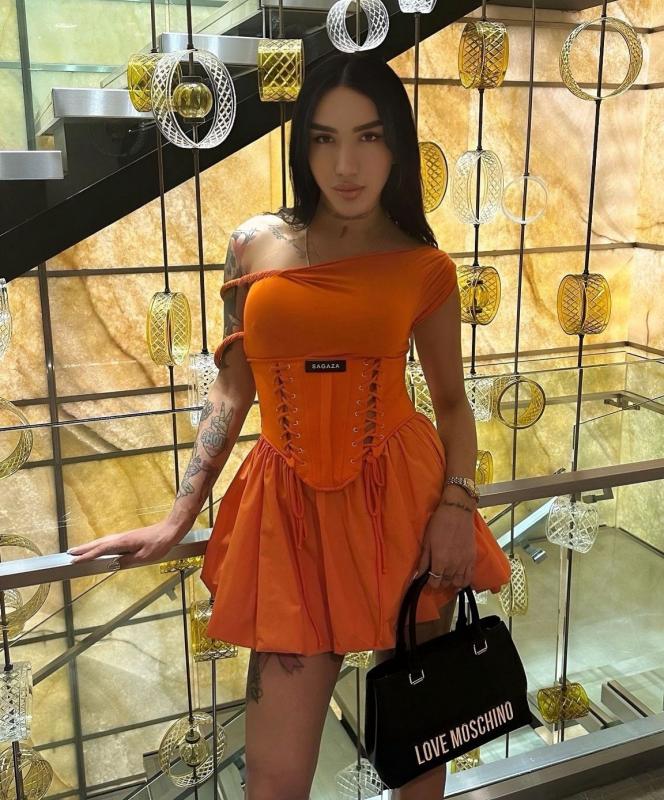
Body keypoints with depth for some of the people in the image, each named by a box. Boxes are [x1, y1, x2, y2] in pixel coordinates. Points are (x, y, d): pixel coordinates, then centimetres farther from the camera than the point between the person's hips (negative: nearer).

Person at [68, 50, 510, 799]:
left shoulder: (425, 268, 1)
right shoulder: (256, 244, 3)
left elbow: (451, 402, 8)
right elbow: (231, 388, 7)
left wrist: (457, 505, -9)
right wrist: (176, 520, 6)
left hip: (402, 500, 0)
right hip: (290, 510, 1)